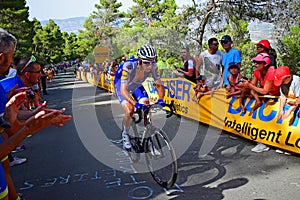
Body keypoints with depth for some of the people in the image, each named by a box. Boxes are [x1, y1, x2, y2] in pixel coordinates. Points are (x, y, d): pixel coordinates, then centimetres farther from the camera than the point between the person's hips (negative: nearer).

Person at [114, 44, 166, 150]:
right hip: (121, 85, -4)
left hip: (136, 85, 4)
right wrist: (135, 103, -58)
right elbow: (123, 90, -44)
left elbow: (159, 85, -21)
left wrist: (160, 99, -39)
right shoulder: (128, 66, -41)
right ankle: (125, 134, 5)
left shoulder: (153, 66, -28)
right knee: (130, 111, -23)